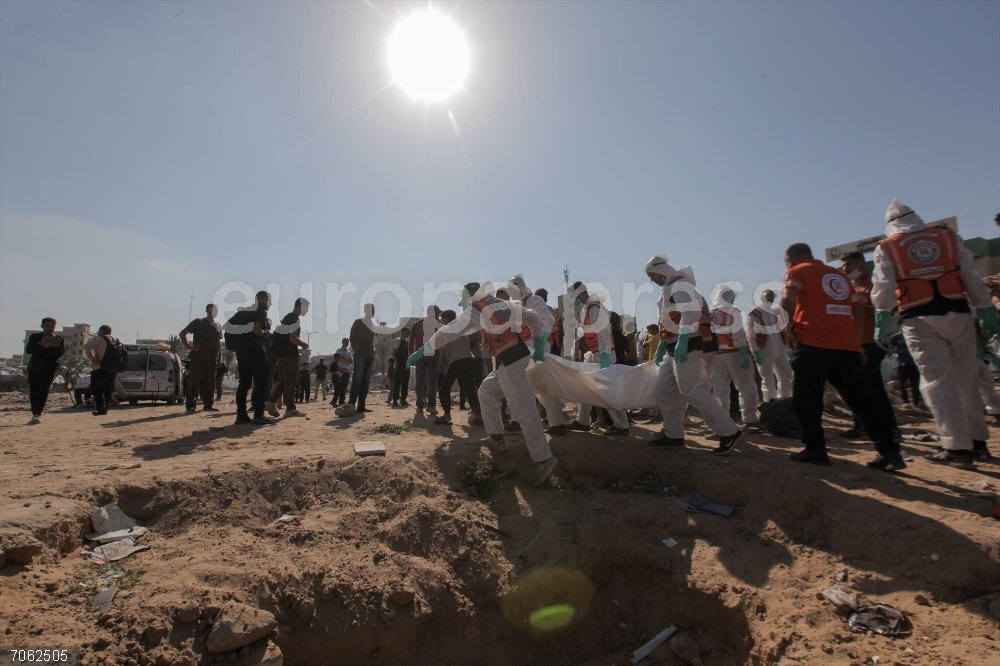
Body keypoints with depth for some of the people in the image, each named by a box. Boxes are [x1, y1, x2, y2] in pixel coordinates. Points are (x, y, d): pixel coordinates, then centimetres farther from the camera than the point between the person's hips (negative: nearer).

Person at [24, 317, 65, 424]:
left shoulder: (59, 340, 7)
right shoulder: (34, 337, 6)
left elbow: (62, 352, -8)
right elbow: (28, 350, -10)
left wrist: (56, 347, -29)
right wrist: (42, 346, -26)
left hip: (50, 368, -1)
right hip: (34, 368, 1)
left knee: (44, 390, -15)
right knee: (33, 392, 5)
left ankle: (37, 415, -19)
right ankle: (35, 415, 19)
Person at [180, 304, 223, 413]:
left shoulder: (218, 326, 16)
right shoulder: (199, 322, 0)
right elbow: (182, 333, 0)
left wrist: (219, 358, 13)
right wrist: (189, 346, -9)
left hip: (212, 360, 5)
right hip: (198, 359, -5)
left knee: (209, 384, 7)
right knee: (194, 382, -3)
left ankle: (208, 405, 12)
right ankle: (190, 406, 2)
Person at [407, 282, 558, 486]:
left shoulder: (474, 311, -2)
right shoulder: (502, 304, 17)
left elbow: (447, 333, -5)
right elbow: (532, 317, 16)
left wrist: (420, 351, 1)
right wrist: (538, 345, 18)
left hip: (509, 360, -9)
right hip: (518, 354, 9)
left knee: (523, 410, -9)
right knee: (487, 391, 22)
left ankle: (544, 459, -7)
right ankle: (497, 438, 27)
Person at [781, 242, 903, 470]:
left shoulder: (797, 272, 4)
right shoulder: (840, 274, 24)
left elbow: (787, 300, -15)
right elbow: (856, 309, 26)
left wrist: (790, 326, -3)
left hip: (813, 344, -6)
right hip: (848, 345, 6)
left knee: (805, 399, 3)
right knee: (860, 399, 10)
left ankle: (815, 450, 4)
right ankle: (889, 451, 8)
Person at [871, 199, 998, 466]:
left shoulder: (886, 248, 4)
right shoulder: (950, 237, 13)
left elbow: (883, 290, -3)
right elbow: (973, 279, 10)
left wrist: (882, 323, -1)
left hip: (920, 319, -3)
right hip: (957, 314, 4)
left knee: (937, 381, -1)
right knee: (965, 379, 14)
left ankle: (957, 447, -2)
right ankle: (977, 441, 24)